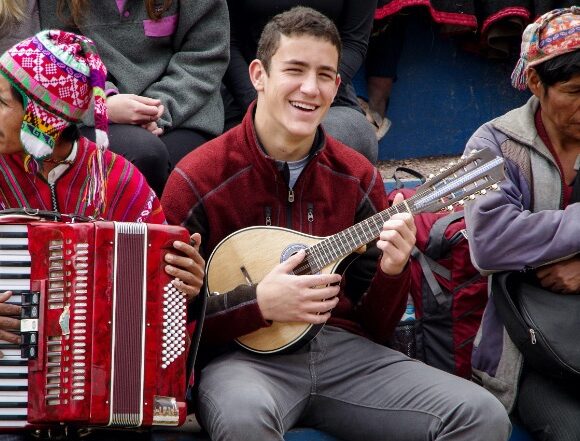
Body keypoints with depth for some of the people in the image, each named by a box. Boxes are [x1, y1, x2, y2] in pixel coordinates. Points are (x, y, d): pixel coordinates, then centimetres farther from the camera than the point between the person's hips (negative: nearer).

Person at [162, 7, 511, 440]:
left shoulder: (357, 178, 9)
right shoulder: (197, 181, -4)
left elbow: (376, 327, 12)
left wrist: (391, 272, -8)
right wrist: (258, 304, -17)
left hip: (344, 351, 5)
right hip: (243, 354, -4)